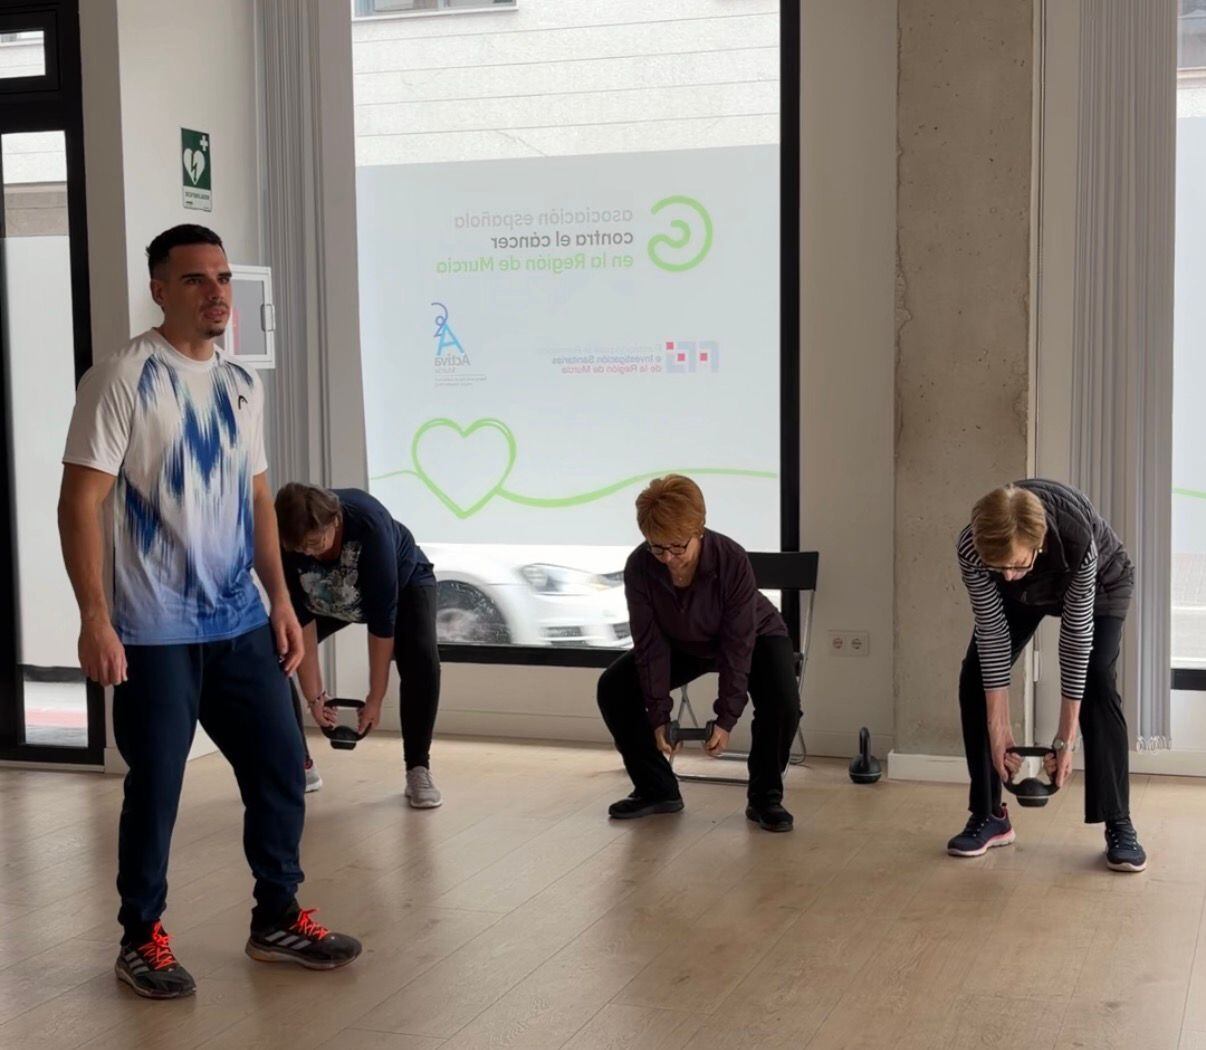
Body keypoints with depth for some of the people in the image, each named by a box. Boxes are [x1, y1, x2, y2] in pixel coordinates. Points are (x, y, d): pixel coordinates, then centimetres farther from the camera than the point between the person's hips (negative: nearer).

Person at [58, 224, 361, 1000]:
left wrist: (282, 599, 11)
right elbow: (80, 503, -13)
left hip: (243, 625, 6)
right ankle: (142, 938, 21)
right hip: (156, 634, -6)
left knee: (280, 769, 10)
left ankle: (278, 919, 26)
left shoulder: (242, 385, 11)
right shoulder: (123, 378, -10)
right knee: (155, 787, 3)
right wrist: (95, 620, -18)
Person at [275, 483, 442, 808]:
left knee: (421, 659, -28)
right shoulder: (286, 544, -32)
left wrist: (375, 699, -33)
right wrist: (314, 695, -24)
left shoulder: (368, 522, -42)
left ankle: (418, 770, -14)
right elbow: (302, 618, -23)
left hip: (404, 581, -3)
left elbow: (382, 614, -37)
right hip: (329, 596, 4)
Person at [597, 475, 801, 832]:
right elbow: (651, 644, -21)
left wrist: (726, 719, -30)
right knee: (613, 688, -14)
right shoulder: (639, 567, -29)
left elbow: (738, 645, -30)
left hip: (756, 635, -3)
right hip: (682, 644, 3)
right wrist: (658, 716, -22)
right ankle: (656, 789, 3)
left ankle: (765, 797, -7)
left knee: (782, 701, -31)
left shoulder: (732, 561, -37)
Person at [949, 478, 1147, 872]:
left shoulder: (1076, 538, -44)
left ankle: (1119, 825, -12)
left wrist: (1065, 740, -32)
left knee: (1097, 685, -21)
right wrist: (999, 732, -27)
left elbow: (1076, 636, -36)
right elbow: (992, 634, -28)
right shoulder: (972, 547, -37)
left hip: (1099, 583, -3)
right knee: (974, 682, -9)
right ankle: (989, 815, 2)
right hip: (1024, 592, 3)